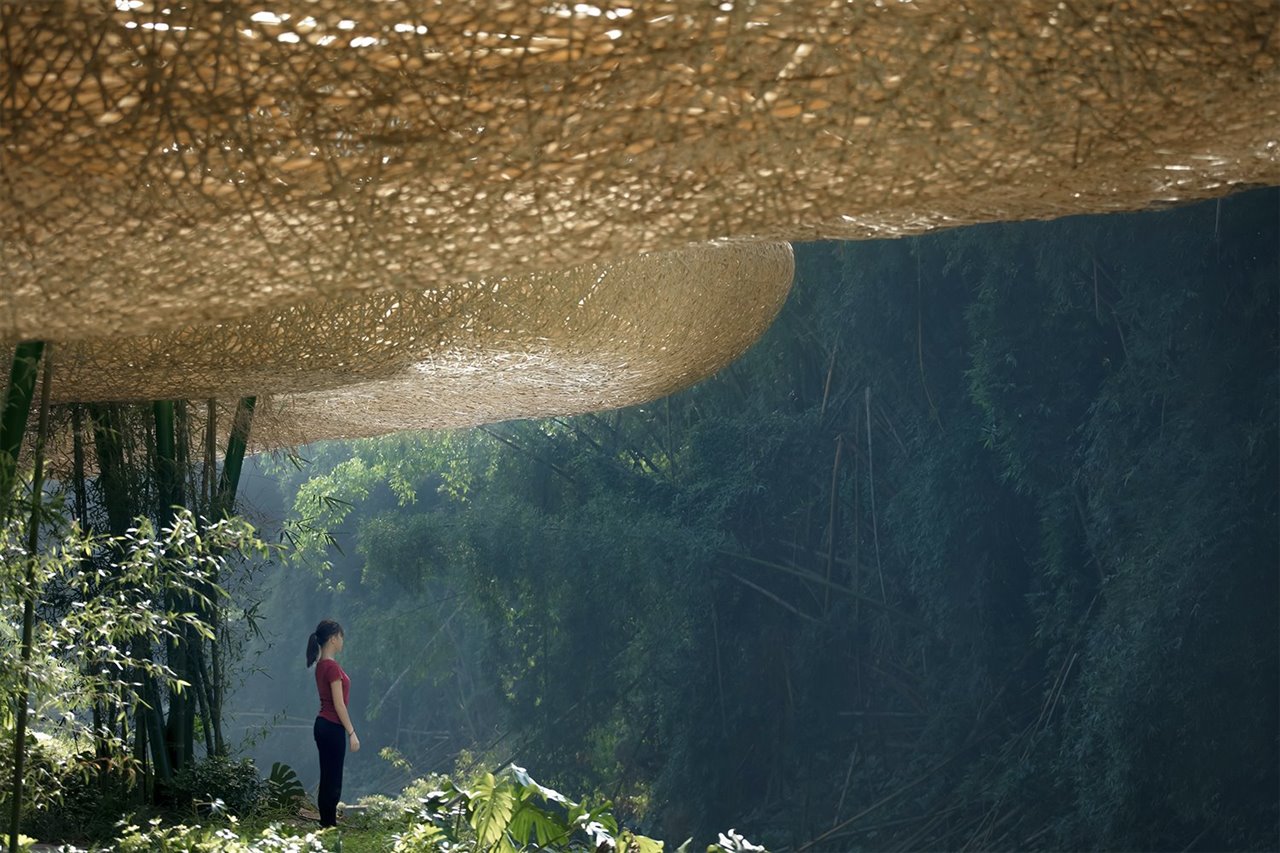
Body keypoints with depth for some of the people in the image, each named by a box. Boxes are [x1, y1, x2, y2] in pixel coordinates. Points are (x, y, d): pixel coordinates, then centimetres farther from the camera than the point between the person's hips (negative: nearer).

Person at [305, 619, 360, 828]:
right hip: (333, 727, -10)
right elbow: (339, 704, -19)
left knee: (328, 779, 13)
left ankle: (327, 822, 17)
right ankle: (329, 824, 1)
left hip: (322, 725, 10)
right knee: (332, 781, -3)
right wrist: (352, 733, -16)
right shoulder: (332, 667, -18)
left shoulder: (322, 666, 11)